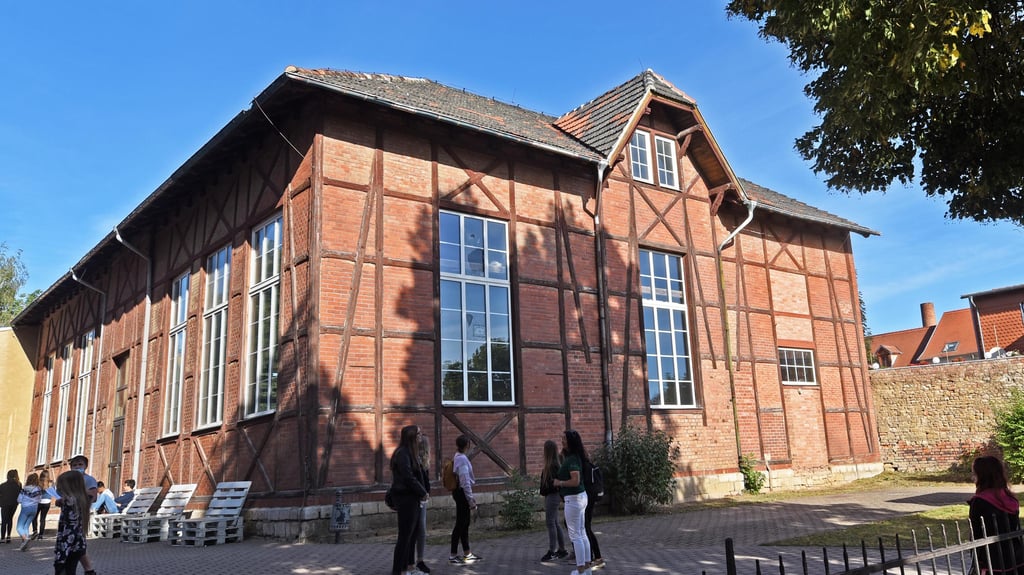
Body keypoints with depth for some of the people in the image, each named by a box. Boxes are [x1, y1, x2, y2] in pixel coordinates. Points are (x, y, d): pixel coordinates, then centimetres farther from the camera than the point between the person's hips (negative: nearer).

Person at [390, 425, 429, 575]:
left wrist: (422, 492, 4)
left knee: (413, 533, 16)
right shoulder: (402, 453, -16)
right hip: (406, 499, -10)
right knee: (405, 536, -4)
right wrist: (423, 492, -10)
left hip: (412, 499, 10)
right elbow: (408, 478, -20)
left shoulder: (409, 453, 15)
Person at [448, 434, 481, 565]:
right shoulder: (462, 459, -19)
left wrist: (471, 496, 21)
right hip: (462, 493, -10)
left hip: (459, 492, 10)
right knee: (460, 524, -2)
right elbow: (465, 482, -19)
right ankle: (453, 555, 5)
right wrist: (470, 500, -15)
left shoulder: (458, 458, 11)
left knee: (464, 524, 16)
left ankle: (467, 553, 26)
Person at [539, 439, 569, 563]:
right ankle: (562, 550, 21)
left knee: (550, 523, -6)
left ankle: (551, 552, -1)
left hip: (552, 496, -10)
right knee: (555, 523, 14)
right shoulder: (557, 462, 9)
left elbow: (554, 482, -22)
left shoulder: (553, 464, -19)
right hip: (551, 496, 10)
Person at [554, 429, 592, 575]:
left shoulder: (572, 459, -20)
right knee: (582, 533, 15)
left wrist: (559, 483, -15)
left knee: (575, 535, -2)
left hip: (574, 499, -10)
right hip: (581, 497, 10)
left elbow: (575, 481, -28)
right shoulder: (572, 456, 9)